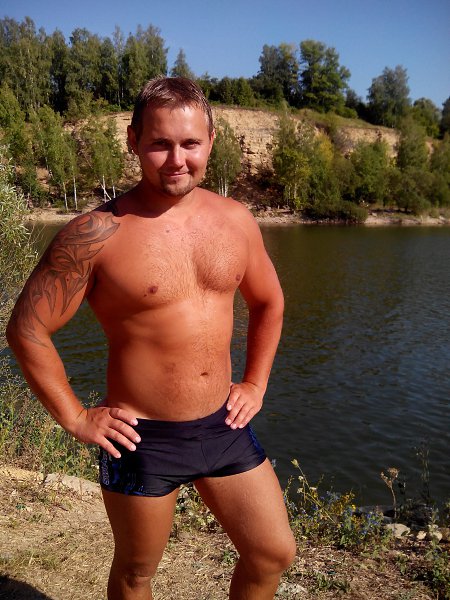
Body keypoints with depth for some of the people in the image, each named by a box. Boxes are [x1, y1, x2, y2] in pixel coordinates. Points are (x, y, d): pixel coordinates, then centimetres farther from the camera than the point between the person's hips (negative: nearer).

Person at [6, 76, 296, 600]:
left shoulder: (235, 220, 0)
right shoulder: (96, 234, -16)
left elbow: (268, 302, 15)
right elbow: (27, 329, -10)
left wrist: (255, 384, 9)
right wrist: (76, 419, -8)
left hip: (224, 425, 5)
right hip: (143, 439, -4)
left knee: (275, 555, 15)